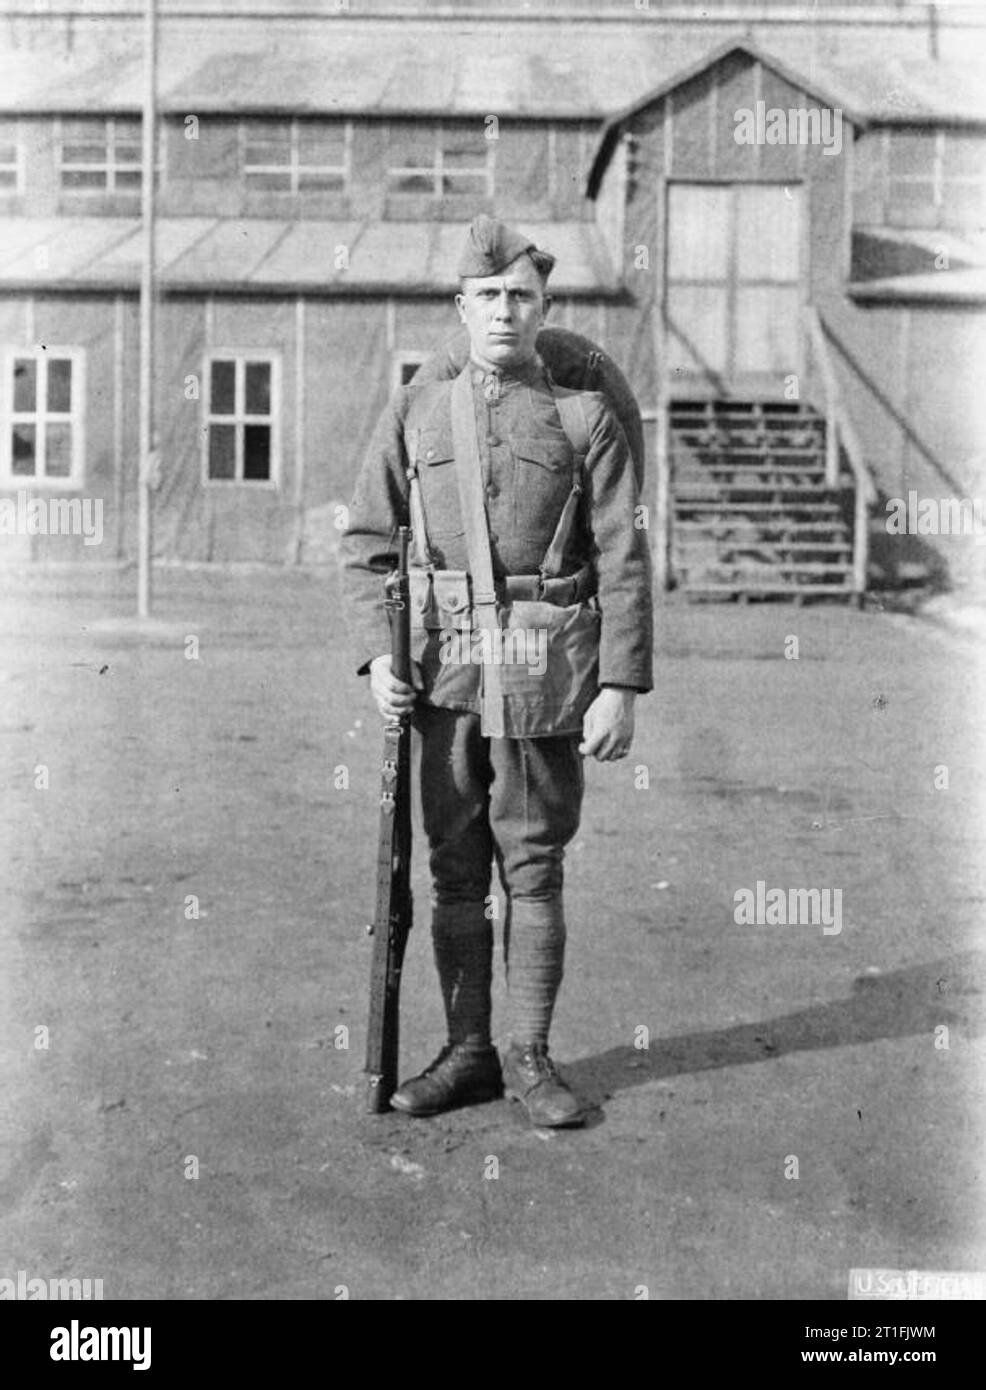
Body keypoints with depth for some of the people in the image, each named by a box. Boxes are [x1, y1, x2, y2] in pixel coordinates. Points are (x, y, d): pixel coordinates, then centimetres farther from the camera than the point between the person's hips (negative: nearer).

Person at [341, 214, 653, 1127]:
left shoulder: (586, 418, 2)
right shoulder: (414, 413, 9)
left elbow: (623, 563, -1)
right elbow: (366, 543, 9)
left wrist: (620, 688, -8)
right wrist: (378, 655, -5)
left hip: (546, 675, -2)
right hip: (444, 673, 2)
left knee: (534, 870, 4)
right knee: (455, 871, 8)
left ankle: (530, 1058, 15)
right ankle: (468, 1053, 20)